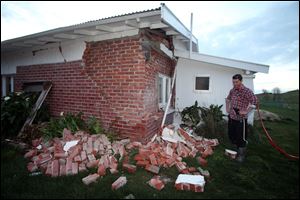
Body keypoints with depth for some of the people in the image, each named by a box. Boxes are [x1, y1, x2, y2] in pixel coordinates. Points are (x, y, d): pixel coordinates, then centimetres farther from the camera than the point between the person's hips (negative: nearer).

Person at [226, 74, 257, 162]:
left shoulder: (247, 91, -14)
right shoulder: (232, 90, 5)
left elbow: (254, 101, -18)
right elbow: (228, 99, 23)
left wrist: (246, 111, -19)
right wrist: (227, 108, 14)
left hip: (241, 118, -6)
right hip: (231, 117, 6)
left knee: (241, 137, 5)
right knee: (231, 135, 16)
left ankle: (241, 155, 24)